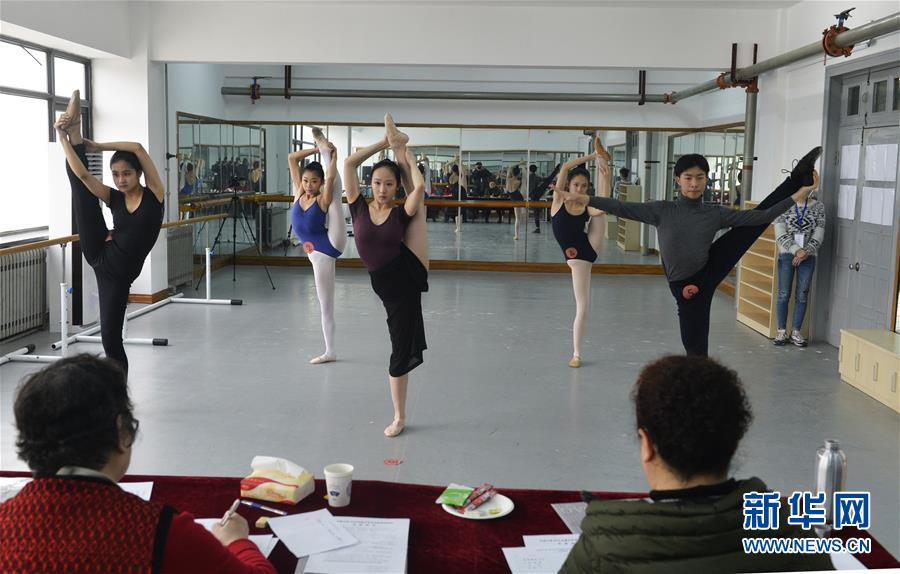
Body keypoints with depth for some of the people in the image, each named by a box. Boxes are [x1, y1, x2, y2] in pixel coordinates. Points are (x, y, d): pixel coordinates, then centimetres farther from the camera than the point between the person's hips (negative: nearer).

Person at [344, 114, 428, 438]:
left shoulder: (401, 213, -1)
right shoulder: (359, 208, 0)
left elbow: (419, 187, -19)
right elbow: (349, 164, -9)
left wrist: (403, 153, -3)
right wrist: (383, 144, -2)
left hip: (411, 274, 0)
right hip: (390, 289, 0)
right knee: (400, 353, 9)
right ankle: (399, 418, 27)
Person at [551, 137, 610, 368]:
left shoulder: (588, 207, -4)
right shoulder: (559, 198, -8)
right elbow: (565, 167, -19)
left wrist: (605, 176, -30)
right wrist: (591, 157, -13)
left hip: (591, 247, 3)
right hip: (577, 257, -3)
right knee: (582, 306, -1)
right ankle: (576, 353, 8)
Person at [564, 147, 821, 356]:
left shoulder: (716, 213, -3)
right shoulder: (663, 211, -9)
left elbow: (760, 216, -2)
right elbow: (623, 208, -13)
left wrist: (796, 196, -7)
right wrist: (585, 199, -20)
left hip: (710, 271, 3)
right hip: (686, 286, -3)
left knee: (758, 219, 2)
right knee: (695, 347, 2)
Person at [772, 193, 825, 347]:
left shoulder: (818, 207, 3)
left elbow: (818, 234, -2)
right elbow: (781, 234, -7)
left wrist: (806, 252, -14)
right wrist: (797, 250, -17)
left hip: (808, 257, 1)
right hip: (787, 254, -1)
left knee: (802, 296, 4)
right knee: (784, 294, 1)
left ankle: (796, 332, 13)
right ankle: (781, 331, 11)